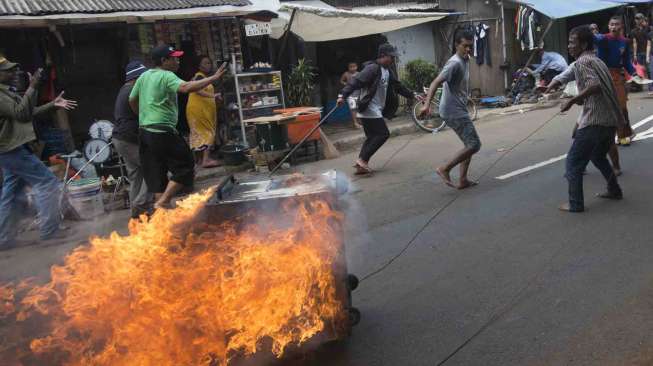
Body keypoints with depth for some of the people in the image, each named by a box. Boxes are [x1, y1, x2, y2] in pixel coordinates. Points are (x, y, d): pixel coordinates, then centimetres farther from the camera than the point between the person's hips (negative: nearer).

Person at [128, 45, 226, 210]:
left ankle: (160, 203, 16)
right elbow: (186, 87, -29)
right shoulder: (167, 76, -10)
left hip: (144, 130, 9)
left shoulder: (144, 76, 13)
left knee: (156, 173, 12)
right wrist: (214, 77, -29)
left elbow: (132, 100, 21)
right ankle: (163, 202, -5)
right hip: (163, 132, -8)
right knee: (185, 166, 0)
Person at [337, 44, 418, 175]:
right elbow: (356, 81, -24)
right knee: (383, 134, -9)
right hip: (369, 109, -10)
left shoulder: (388, 71, 14)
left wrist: (412, 95, 24)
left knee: (372, 137, 10)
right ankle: (363, 160, -8)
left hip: (376, 110, 10)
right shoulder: (372, 68, -15)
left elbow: (398, 86, 25)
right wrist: (343, 95, -35)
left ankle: (361, 164, 11)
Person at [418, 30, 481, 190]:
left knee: (470, 144, 13)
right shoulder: (455, 63, -19)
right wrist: (427, 104, -36)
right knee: (474, 145, -10)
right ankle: (445, 169, -2)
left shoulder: (465, 60, 11)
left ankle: (463, 180, 15)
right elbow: (436, 82, -27)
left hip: (459, 110, 10)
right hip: (454, 111, -10)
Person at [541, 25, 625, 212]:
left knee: (573, 162, 0)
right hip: (610, 120, 9)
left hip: (593, 122, -9)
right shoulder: (596, 60, 20)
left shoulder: (582, 61, -9)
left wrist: (572, 100, -23)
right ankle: (614, 190, 37)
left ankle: (575, 204, 3)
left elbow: (595, 85, -25)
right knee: (598, 156, 31)